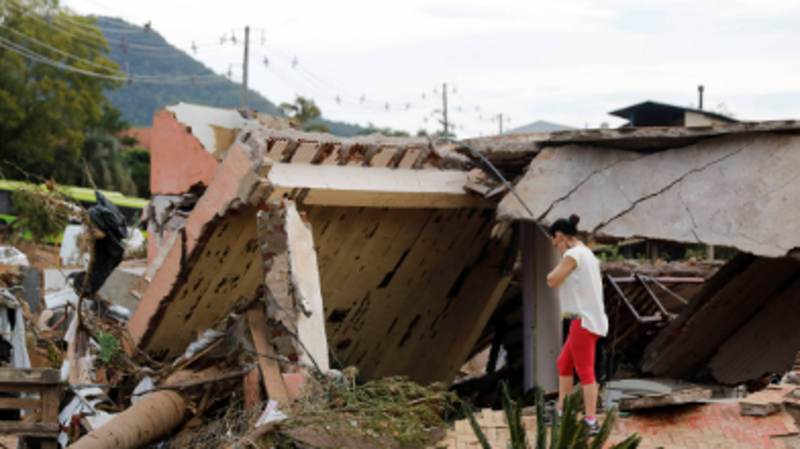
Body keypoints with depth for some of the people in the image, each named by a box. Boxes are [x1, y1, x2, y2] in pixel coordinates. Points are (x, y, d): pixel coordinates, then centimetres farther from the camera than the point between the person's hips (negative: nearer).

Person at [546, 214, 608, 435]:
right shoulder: (586, 253, 16)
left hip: (583, 321, -10)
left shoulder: (572, 255, -15)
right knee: (564, 364, 18)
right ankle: (561, 412, 26)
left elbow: (552, 281, -14)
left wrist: (561, 262, -2)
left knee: (585, 372, -5)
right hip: (587, 319, 10)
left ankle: (591, 422, -2)